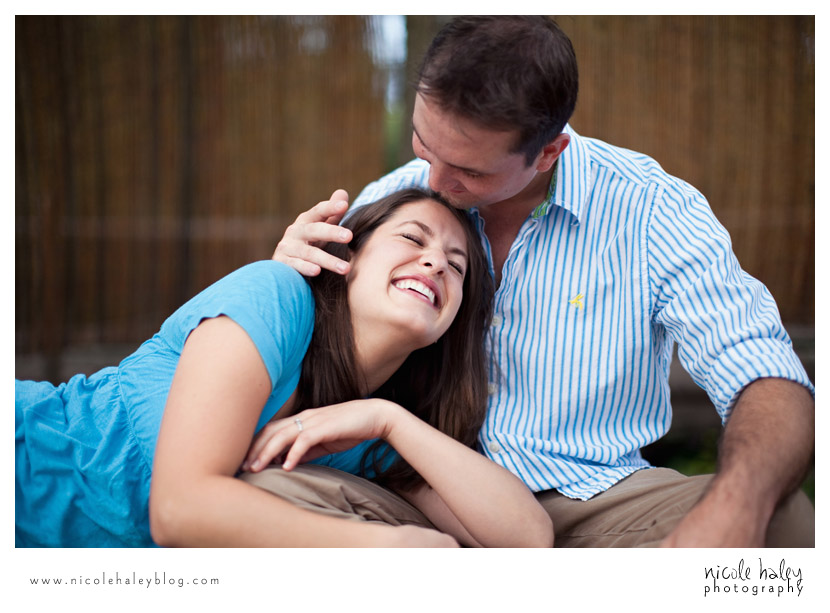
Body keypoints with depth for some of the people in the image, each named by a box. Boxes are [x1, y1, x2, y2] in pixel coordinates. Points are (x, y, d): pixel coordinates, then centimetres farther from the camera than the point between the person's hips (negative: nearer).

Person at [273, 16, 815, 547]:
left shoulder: (652, 209, -8)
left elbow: (769, 385, -15)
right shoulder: (390, 200, 1)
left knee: (785, 521, -29)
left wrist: (735, 508, -39)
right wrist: (290, 273, -14)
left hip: (593, 502, -1)